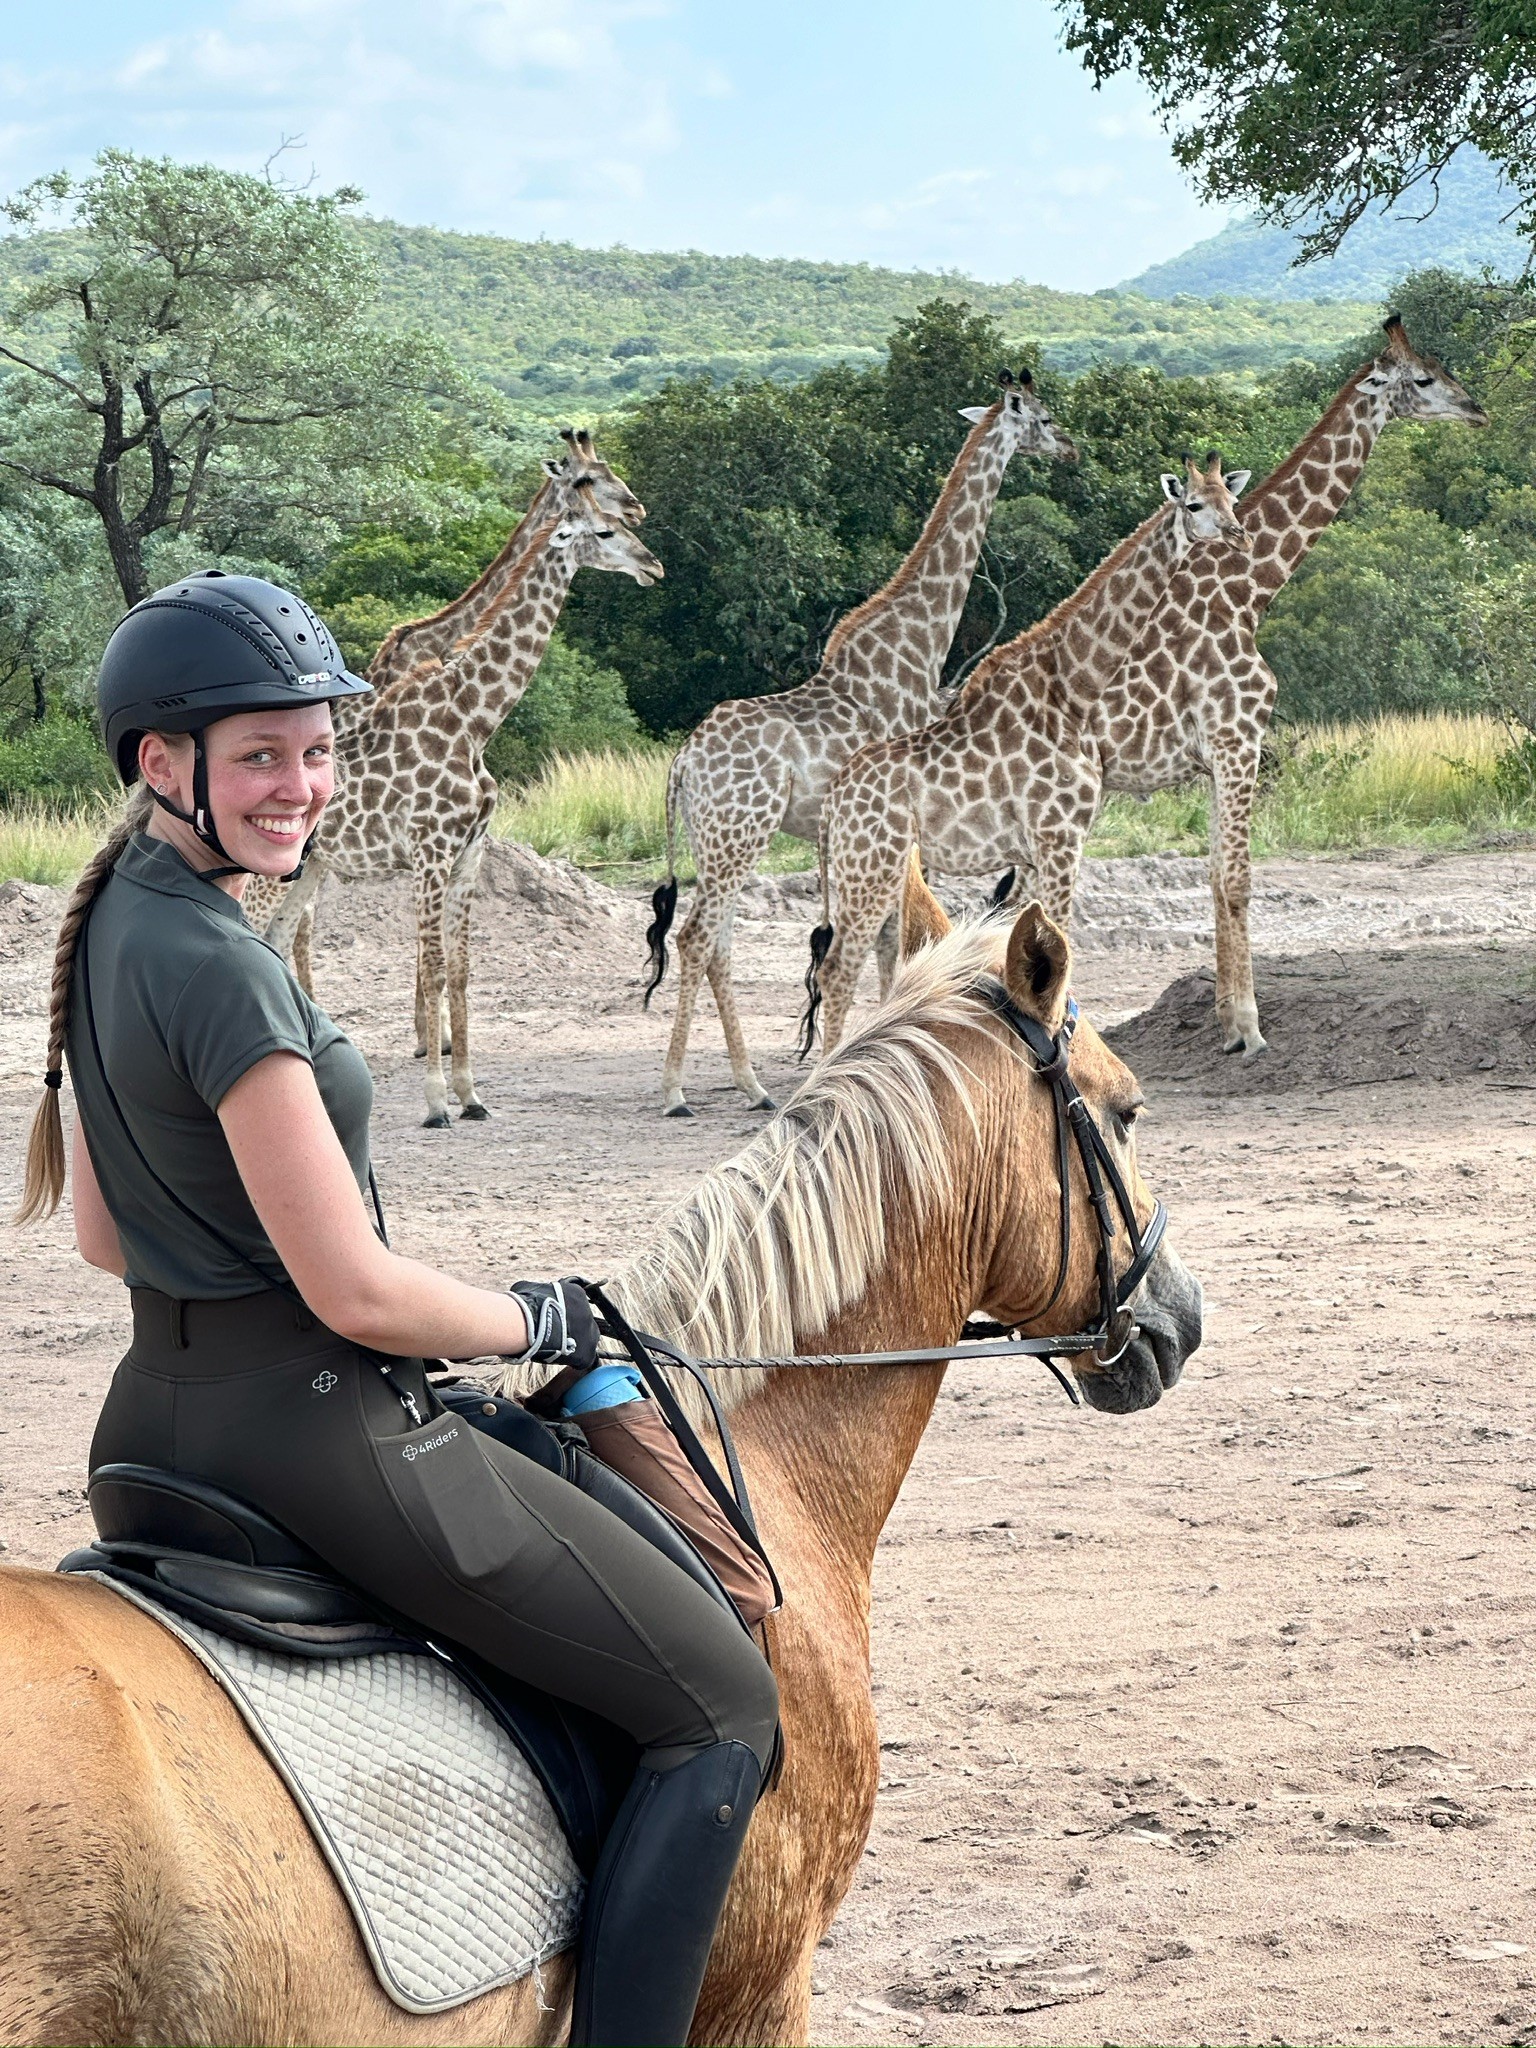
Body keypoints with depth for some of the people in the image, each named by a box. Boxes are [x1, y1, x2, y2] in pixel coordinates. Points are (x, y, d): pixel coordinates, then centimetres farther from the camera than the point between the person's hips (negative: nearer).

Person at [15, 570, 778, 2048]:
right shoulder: (221, 968, -22)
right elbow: (355, 1290, -21)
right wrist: (537, 1321, -5)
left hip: (154, 1416, 10)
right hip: (313, 1430, -10)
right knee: (723, 1704, -2)